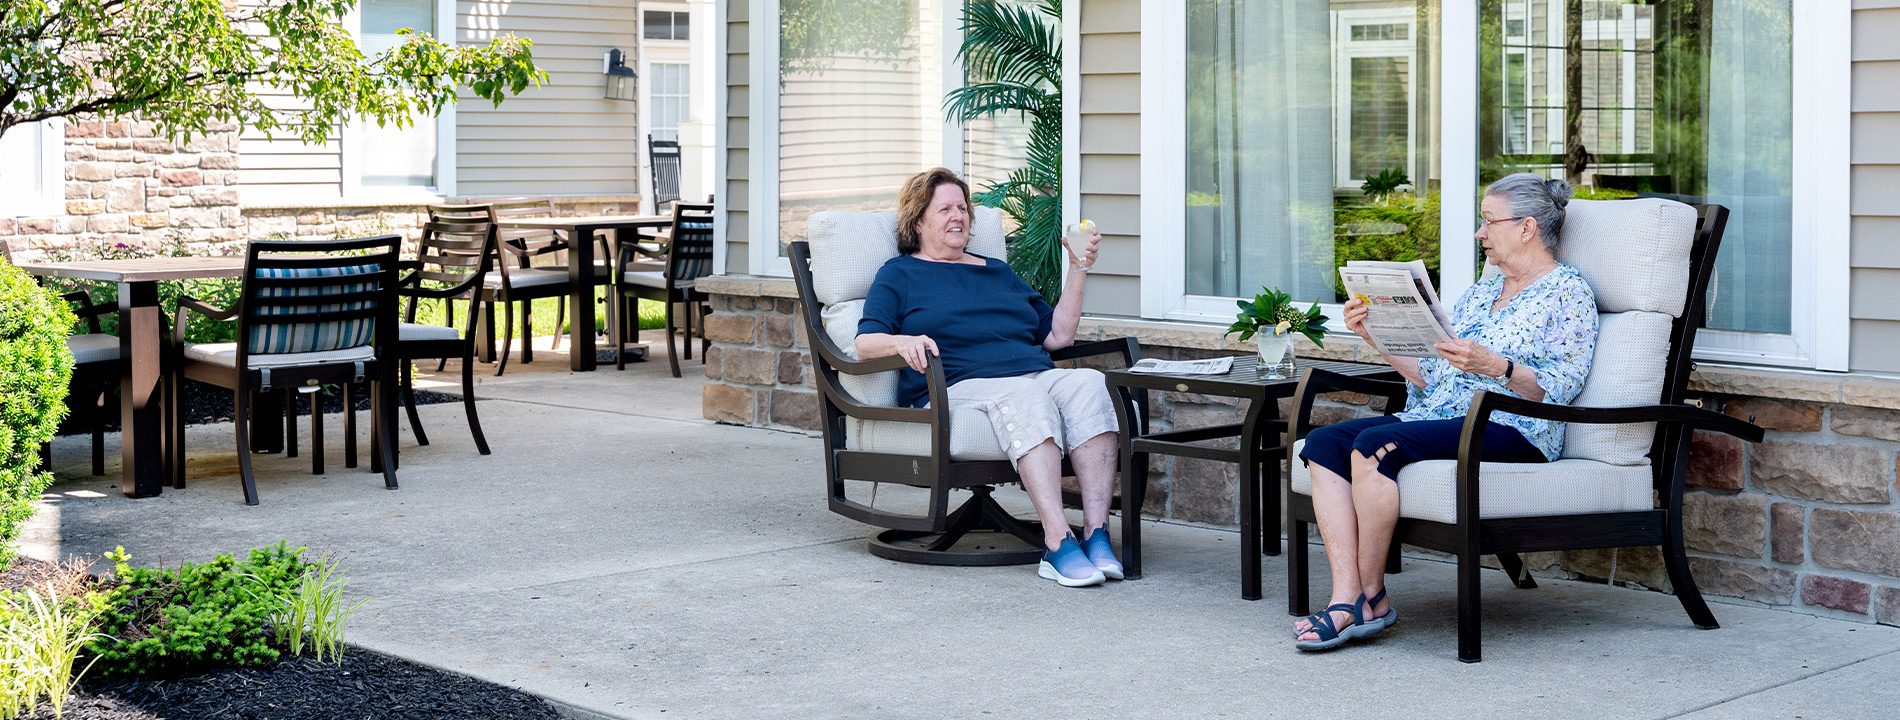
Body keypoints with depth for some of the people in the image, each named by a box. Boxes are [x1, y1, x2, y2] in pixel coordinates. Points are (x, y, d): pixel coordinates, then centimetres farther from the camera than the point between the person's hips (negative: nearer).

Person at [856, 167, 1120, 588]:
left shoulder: (998, 272, 33)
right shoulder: (900, 274, 18)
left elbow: (1057, 336, 27)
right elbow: (865, 345, 3)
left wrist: (1078, 270, 19)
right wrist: (903, 342, -19)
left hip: (1037, 375, 5)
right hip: (959, 385, -5)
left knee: (1089, 383, -28)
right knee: (1024, 396, -38)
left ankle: (1096, 535, -38)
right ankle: (1057, 545, -47)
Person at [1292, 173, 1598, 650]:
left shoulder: (1568, 292, 1)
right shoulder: (1480, 293, 25)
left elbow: (1559, 388, -11)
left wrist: (1492, 365, -25)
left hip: (1511, 431, -8)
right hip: (1440, 420, 9)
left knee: (1374, 444, -31)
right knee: (1324, 442, -15)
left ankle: (1371, 596, -19)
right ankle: (1346, 598, -26)